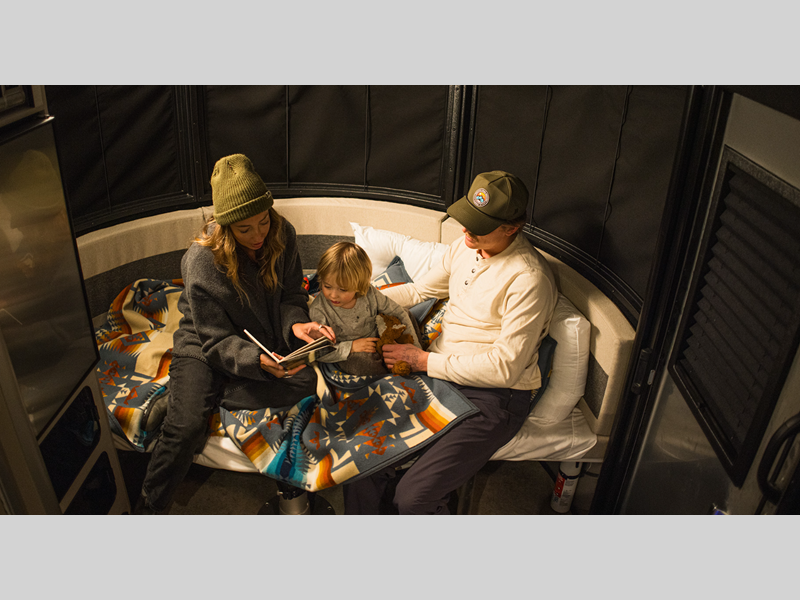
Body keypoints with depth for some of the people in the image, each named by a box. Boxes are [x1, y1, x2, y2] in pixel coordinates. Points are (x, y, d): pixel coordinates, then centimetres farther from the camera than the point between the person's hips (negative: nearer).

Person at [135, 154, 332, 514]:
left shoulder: (282, 235, -13)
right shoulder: (202, 262, -25)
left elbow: (291, 295, -2)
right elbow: (218, 342, -23)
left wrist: (295, 324, -26)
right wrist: (258, 361, -43)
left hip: (263, 341, 5)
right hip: (204, 347, -4)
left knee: (305, 382, -24)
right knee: (186, 428, -24)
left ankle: (184, 400, -13)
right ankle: (148, 508, 3)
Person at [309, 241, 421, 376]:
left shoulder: (370, 294, -16)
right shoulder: (318, 310, -23)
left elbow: (399, 313, -5)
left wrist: (415, 348, -7)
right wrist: (350, 347, -30)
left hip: (377, 338, 4)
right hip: (349, 356, -4)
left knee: (406, 314, -4)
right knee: (358, 361, -37)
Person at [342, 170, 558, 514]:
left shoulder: (529, 280, -18)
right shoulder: (463, 248, 6)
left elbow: (504, 368, -19)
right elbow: (418, 291, 21)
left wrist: (424, 360, -14)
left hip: (492, 398, -6)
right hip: (437, 374, 7)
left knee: (412, 498, -21)